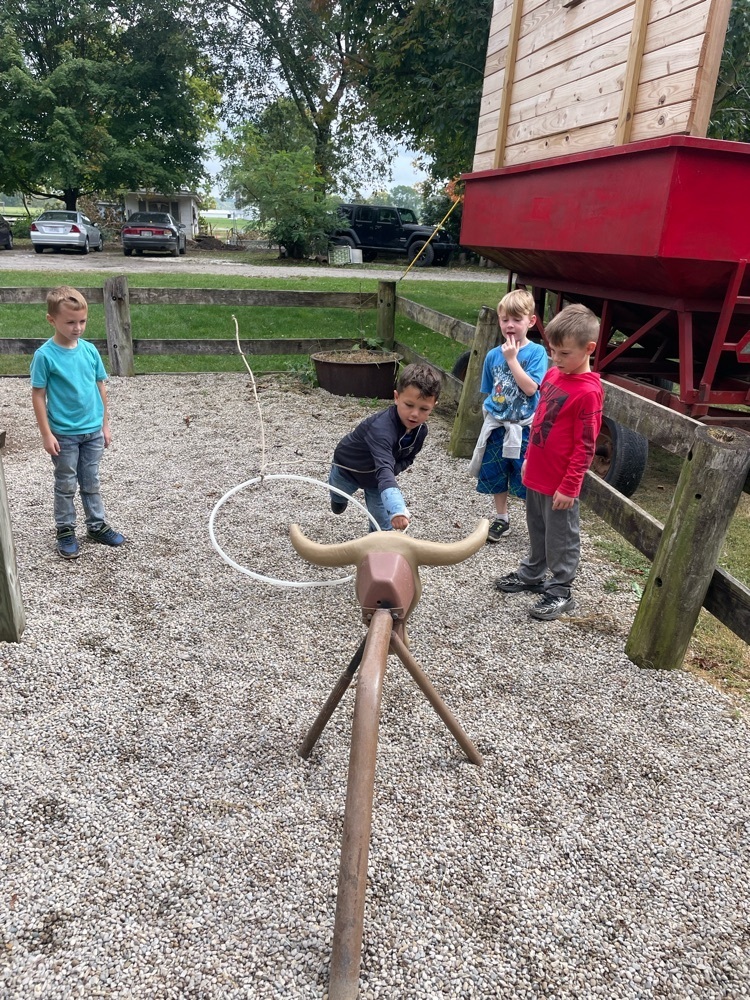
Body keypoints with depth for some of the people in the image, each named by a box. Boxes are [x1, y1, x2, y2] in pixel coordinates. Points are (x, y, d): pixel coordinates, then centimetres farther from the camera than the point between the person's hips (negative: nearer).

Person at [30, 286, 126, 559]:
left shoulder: (89, 350, -2)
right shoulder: (45, 355, -14)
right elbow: (38, 395, -11)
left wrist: (105, 424, 9)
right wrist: (47, 434, -12)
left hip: (93, 431, 4)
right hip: (64, 434, -4)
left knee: (91, 482, 16)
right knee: (66, 485, 11)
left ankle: (97, 525, 29)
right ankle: (65, 530, 25)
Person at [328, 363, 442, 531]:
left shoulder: (421, 430, -25)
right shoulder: (382, 428, -49)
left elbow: (407, 458, -5)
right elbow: (384, 468, -63)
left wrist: (392, 470, -27)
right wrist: (397, 509, -77)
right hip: (348, 467, -4)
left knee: (384, 526, 3)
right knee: (338, 493, 29)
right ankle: (340, 498, 68)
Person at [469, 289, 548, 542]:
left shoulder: (536, 352, -10)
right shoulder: (493, 355, 1)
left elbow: (530, 388, -22)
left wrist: (512, 358, -20)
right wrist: (491, 412, 4)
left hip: (524, 429, -4)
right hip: (496, 426, 4)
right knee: (495, 475, 15)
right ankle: (501, 519, 34)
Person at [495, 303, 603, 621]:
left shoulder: (588, 391, -21)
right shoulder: (553, 374, 3)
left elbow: (585, 446, -19)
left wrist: (569, 487, -16)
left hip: (560, 484, -8)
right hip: (536, 474, 8)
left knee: (561, 538, 8)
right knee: (537, 529, 23)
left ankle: (560, 591, 23)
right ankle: (531, 575, 41)